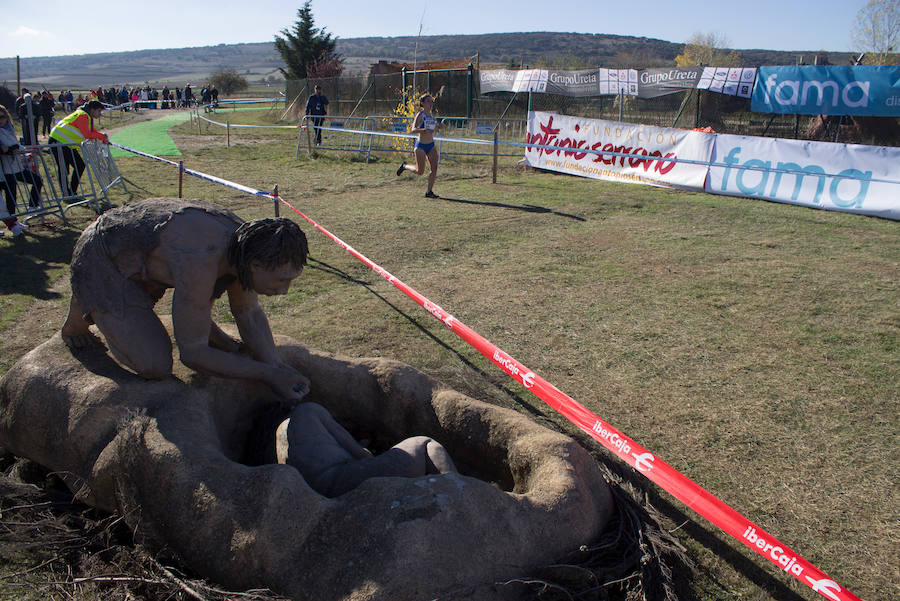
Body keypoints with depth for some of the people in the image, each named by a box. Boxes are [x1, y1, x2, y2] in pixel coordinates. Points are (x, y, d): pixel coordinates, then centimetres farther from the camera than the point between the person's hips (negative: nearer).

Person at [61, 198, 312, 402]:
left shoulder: (247, 240, -16)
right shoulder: (200, 264, -39)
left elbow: (249, 314, -1)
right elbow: (192, 354, -29)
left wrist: (277, 368, -13)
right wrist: (267, 374, -26)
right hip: (101, 263, -7)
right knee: (156, 367, -15)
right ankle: (83, 311, 7)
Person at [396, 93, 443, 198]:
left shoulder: (432, 116, 9)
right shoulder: (420, 115, -11)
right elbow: (413, 130, -18)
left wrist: (439, 126, 5)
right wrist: (424, 130, -34)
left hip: (431, 145, 6)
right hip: (421, 146, -6)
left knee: (434, 167, -8)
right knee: (420, 171, 0)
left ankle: (429, 192, 0)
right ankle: (404, 166, 28)